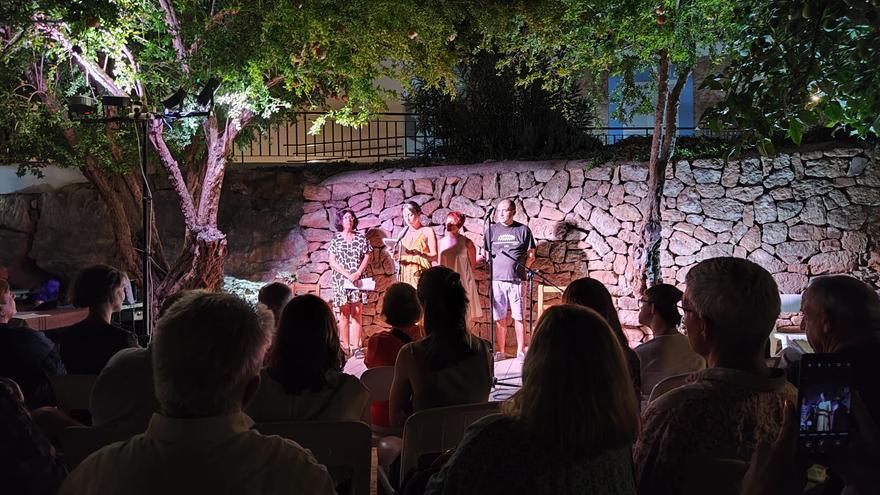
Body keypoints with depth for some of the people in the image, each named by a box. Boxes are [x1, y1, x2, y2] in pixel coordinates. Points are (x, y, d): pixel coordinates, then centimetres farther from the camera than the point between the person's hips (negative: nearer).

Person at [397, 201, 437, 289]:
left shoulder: (428, 231, 2)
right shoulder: (403, 233, 15)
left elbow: (435, 256, -6)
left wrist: (420, 253, -23)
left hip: (422, 275, -4)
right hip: (405, 275, 4)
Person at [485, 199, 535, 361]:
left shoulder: (523, 230, 4)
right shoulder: (492, 230, 10)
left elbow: (531, 255, 8)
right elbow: (487, 254, 16)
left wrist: (519, 268, -3)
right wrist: (494, 269, 3)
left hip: (516, 279, -2)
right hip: (497, 279, 2)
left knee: (518, 317, 0)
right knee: (500, 318, 5)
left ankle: (521, 351, 8)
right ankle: (500, 351, 13)